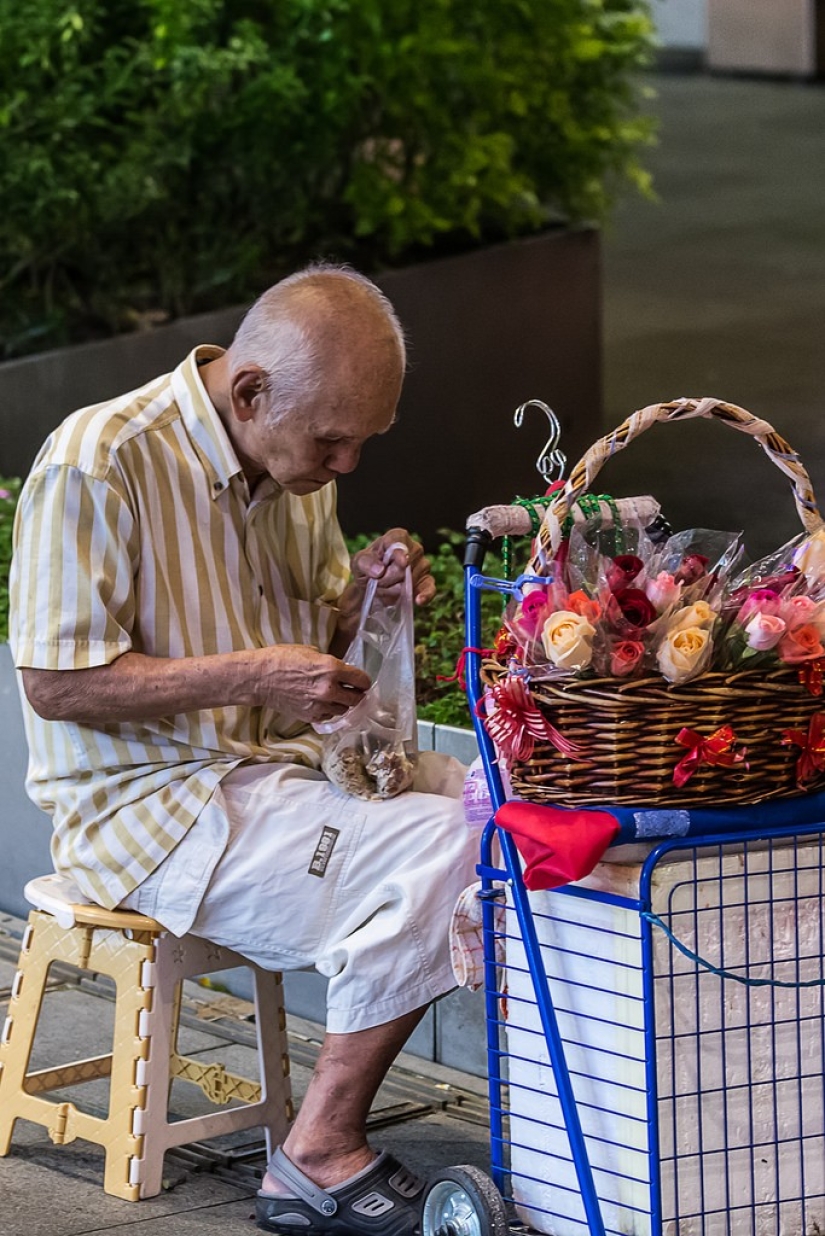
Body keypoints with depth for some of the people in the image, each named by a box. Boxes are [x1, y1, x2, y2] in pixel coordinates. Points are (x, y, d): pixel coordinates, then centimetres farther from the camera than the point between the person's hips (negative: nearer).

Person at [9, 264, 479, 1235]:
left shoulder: (297, 458, 9)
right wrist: (252, 676, -24)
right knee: (436, 854, -27)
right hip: (152, 797, -8)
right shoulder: (97, 463, -18)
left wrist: (362, 592, -2)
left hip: (288, 761, 8)